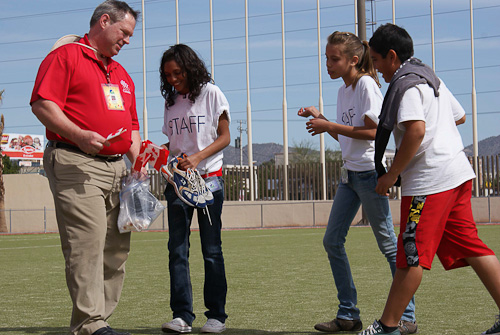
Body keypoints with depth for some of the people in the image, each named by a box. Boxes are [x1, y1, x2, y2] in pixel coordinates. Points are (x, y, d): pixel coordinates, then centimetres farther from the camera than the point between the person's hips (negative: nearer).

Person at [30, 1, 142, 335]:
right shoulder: (65, 57, 1)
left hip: (116, 166, 8)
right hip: (76, 164, -8)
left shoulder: (122, 74, 27)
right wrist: (79, 136, -21)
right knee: (87, 241, -15)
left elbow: (131, 126, 28)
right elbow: (42, 104, -11)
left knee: (117, 247, 4)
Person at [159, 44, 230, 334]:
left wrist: (197, 158, -17)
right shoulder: (172, 102, 13)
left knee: (212, 250, 0)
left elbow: (224, 137, -3)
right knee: (177, 250, -2)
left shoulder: (211, 93, 0)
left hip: (208, 179, -4)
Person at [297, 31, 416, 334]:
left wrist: (329, 126, -16)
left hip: (370, 172, -9)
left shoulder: (366, 84, -11)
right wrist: (320, 118, 7)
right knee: (332, 241, 6)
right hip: (350, 173, 9)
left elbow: (372, 131, -18)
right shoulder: (344, 90, 14)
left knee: (388, 243, -4)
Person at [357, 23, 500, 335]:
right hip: (458, 172, 10)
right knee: (470, 247, 8)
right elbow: (460, 116, 30)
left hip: (429, 180, -10)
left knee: (412, 255, -4)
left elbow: (416, 130, -24)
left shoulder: (406, 83, -10)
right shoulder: (432, 78, 20)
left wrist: (391, 175, -18)